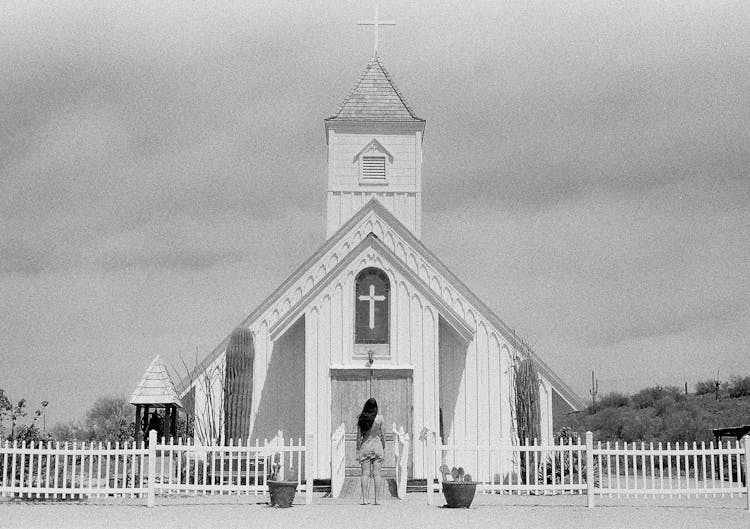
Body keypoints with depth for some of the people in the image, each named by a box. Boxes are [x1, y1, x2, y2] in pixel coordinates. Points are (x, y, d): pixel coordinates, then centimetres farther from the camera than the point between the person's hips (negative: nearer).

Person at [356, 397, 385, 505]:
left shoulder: (361, 418, -2)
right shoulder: (379, 418, -6)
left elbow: (359, 435, -1)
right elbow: (382, 434, -2)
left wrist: (358, 449, 4)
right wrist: (384, 448, 9)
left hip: (365, 446, 1)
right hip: (377, 445, -1)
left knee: (365, 474, 3)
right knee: (376, 474, 2)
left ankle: (364, 499, -2)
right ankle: (376, 499, 0)